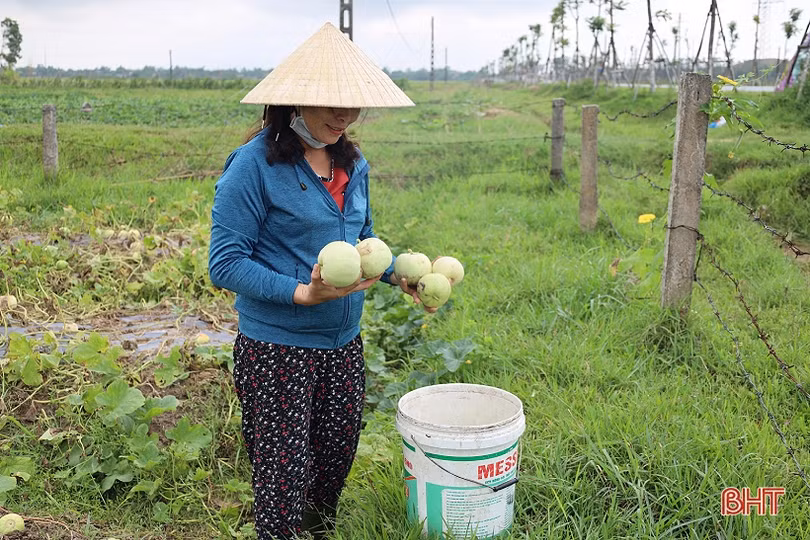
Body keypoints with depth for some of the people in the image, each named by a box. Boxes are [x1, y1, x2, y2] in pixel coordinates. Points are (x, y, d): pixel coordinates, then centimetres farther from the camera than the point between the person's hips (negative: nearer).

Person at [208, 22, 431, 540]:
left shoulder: (352, 163, 5)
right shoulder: (255, 165, -15)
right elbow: (226, 262, -16)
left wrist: (399, 273, -1)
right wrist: (302, 293, -26)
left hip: (344, 343, 7)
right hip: (277, 349, -6)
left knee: (336, 460, 19)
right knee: (284, 476, 3)